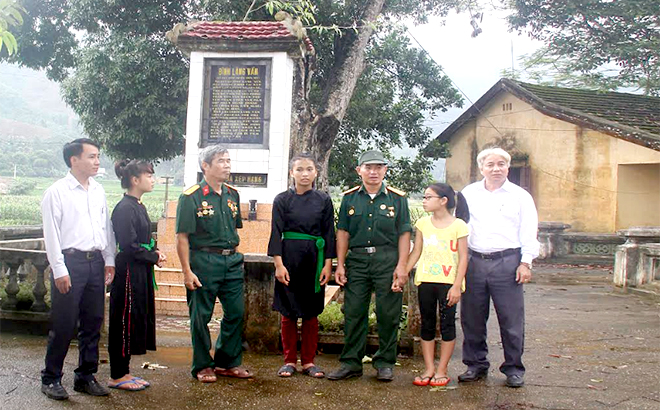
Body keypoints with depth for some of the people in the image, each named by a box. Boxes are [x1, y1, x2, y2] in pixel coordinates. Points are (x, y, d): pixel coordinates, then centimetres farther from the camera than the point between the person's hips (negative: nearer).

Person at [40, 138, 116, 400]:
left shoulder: (98, 191, 12)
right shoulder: (57, 192, -5)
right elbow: (51, 234, -8)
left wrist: (109, 261, 8)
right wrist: (59, 270, -12)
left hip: (95, 262, 6)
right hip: (70, 262, -6)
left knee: (93, 323, 10)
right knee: (64, 325, -1)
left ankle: (86, 376, 23)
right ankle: (51, 379, 14)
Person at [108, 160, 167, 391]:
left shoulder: (138, 206, 13)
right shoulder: (125, 209, -16)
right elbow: (128, 246, -21)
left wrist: (154, 251, 3)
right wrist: (154, 257, -11)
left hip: (141, 274, 10)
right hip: (129, 274, -10)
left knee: (138, 321, 13)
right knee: (125, 322, -1)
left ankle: (123, 372, 23)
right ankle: (117, 376, 10)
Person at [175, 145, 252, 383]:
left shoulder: (232, 194, 11)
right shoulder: (191, 197, -8)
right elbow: (182, 237, -10)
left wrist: (237, 258, 14)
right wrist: (187, 271, -14)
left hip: (232, 261, 6)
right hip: (204, 261, -6)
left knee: (236, 313, 9)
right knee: (201, 316, 3)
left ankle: (228, 363, 25)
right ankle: (203, 366, 18)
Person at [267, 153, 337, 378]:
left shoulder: (324, 200, 4)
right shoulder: (282, 200, 1)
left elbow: (329, 233, 4)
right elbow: (276, 233, -3)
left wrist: (328, 264, -3)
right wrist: (279, 264, -10)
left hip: (314, 259, 1)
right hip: (289, 258, -1)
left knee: (311, 312, 7)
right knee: (288, 312, 5)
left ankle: (309, 361, 17)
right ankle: (290, 360, 16)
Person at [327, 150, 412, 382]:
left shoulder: (397, 198, 4)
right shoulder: (350, 198, 9)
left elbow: (404, 234, 2)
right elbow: (343, 232, 8)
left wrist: (401, 266, -7)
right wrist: (340, 265, 2)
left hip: (388, 259, -1)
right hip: (356, 260, 2)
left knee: (388, 314, 2)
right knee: (353, 312, 3)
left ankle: (385, 363, 16)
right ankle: (351, 363, 13)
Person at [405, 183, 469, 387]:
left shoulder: (458, 225, -6)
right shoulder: (422, 223, 6)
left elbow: (463, 257, -6)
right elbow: (416, 252, 10)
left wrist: (457, 285, -12)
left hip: (448, 281, -4)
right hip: (425, 280, 4)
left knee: (447, 324, 3)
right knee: (427, 324, 9)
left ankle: (441, 371, 13)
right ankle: (429, 369, 18)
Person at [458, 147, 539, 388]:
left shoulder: (520, 196, 7)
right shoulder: (468, 194, 13)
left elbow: (529, 232, 4)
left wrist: (526, 262, -4)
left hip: (507, 262, -2)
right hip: (474, 262, 3)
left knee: (511, 319, 0)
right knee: (472, 318, 7)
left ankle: (514, 368, 13)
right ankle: (476, 364, 21)